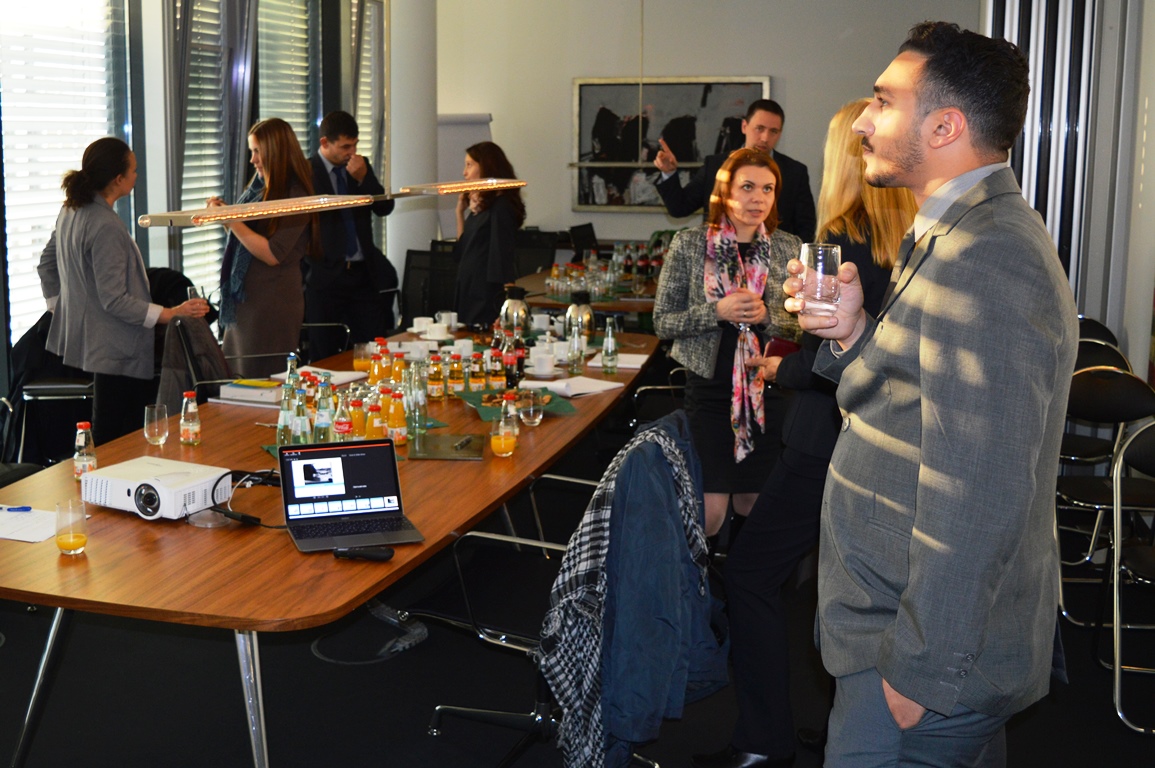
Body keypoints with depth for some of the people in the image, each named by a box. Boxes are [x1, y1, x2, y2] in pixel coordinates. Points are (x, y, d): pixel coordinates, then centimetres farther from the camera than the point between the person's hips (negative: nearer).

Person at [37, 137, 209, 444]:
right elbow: (115, 300, -23)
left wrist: (60, 307, 26)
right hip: (116, 349, -10)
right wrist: (172, 313, -23)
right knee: (118, 444, -3)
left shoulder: (70, 212, 7)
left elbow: (46, 266, 19)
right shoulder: (105, 226, -23)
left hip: (82, 336, 10)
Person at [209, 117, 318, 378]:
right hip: (244, 298, 8)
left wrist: (231, 222, -19)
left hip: (272, 304, -8)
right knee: (235, 377, 12)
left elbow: (272, 254, -19)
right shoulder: (258, 187, 10)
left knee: (259, 381, 0)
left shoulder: (295, 196, -13)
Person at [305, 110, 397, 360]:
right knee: (326, 357, 1)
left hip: (365, 273, 4)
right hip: (326, 276, -4)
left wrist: (363, 178, -10)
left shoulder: (361, 166, 11)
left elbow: (385, 207, 4)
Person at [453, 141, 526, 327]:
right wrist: (460, 212, 13)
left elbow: (501, 259, -15)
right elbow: (461, 251, 18)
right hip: (468, 297, 9)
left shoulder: (501, 207, -11)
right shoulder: (479, 206, 15)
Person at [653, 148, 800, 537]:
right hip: (709, 388, -2)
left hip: (769, 389, 2)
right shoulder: (689, 244, -2)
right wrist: (718, 311, -18)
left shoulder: (788, 248, 3)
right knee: (710, 510, -4)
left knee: (753, 505, 12)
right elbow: (663, 322, -4)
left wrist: (767, 315, -14)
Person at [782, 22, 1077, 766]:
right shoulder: (978, 234, 10)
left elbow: (974, 501, -29)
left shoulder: (982, 265, -25)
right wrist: (854, 334, -4)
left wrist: (920, 670, -23)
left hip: (937, 649, -10)